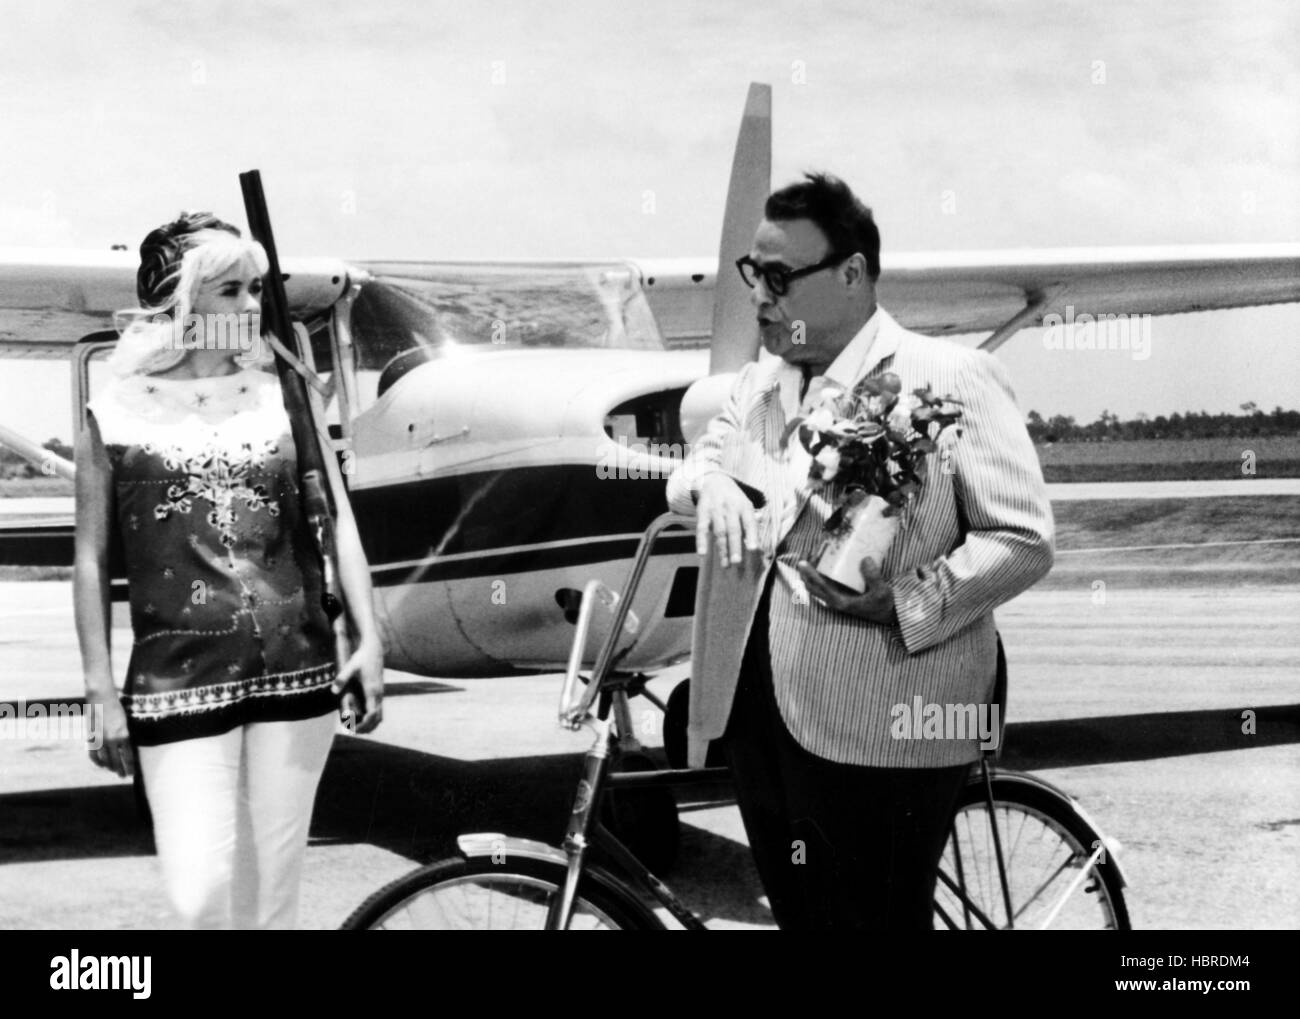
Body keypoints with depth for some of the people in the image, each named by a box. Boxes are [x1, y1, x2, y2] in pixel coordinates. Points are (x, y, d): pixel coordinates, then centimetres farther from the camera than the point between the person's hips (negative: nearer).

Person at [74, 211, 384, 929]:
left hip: (297, 673, 3)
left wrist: (369, 639, 1)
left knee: (270, 895, 8)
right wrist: (100, 691, 0)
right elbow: (91, 561, 3)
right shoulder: (116, 415, 1)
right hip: (177, 680, -2)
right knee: (199, 894, -11)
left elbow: (337, 523, 9)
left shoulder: (283, 398, 8)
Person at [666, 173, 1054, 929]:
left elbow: (1025, 540, -10)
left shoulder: (953, 379, -6)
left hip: (882, 727, -7)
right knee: (798, 914, 15)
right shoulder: (759, 384, 17)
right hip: (761, 710, 7)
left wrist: (904, 602, -23)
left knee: (877, 917, -3)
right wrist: (711, 489, -7)